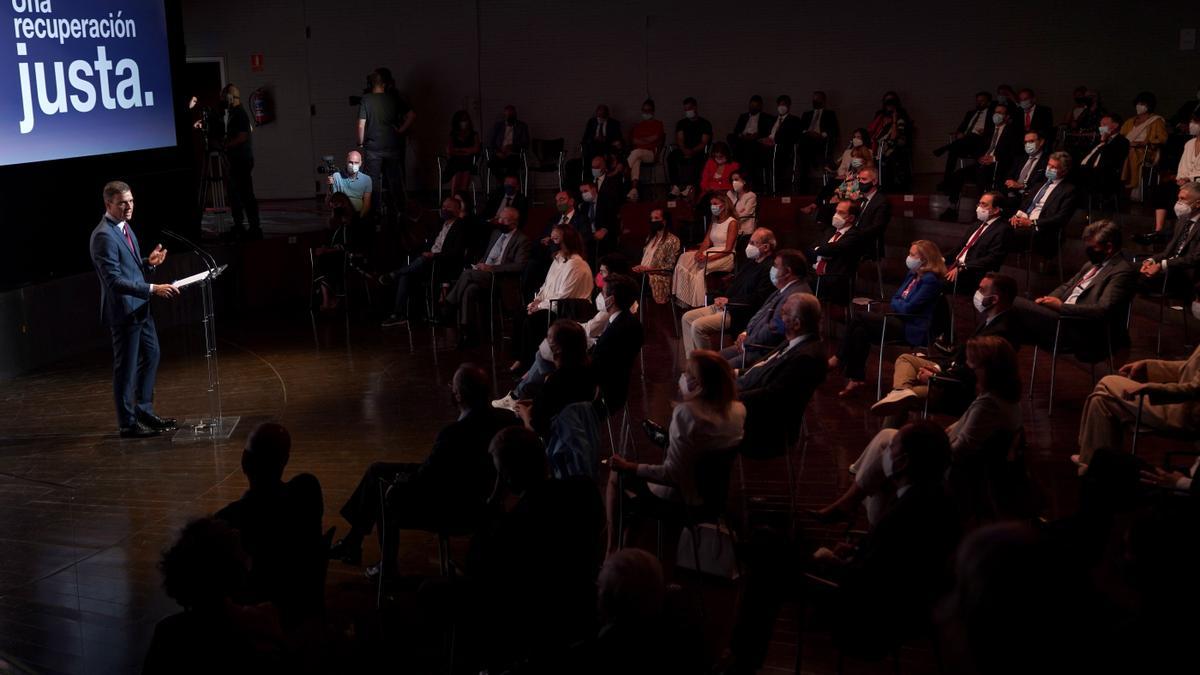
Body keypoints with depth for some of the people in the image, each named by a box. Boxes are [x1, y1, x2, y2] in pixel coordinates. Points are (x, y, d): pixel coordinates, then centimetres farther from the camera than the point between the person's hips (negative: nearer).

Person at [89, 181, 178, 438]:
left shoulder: (124, 228, 11)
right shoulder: (104, 236, -20)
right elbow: (114, 280, -25)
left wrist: (149, 263, 0)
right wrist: (153, 289, -28)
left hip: (140, 308, 10)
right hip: (123, 311, -10)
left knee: (151, 357, 19)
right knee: (126, 368, 1)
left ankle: (145, 411, 31)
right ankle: (128, 424, 12)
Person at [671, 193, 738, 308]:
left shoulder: (732, 222, -6)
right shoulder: (714, 222, 20)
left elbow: (728, 250, -14)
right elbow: (706, 242, 12)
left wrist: (708, 258, -24)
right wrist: (700, 252, -11)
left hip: (726, 257, -7)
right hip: (711, 253, 7)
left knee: (700, 266, -31)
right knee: (684, 258, -17)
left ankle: (698, 303, -22)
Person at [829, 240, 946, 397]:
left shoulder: (930, 280, -13)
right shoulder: (913, 274, 16)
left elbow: (908, 308, -18)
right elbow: (895, 299, 20)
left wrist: (895, 303, 2)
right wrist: (897, 304, -2)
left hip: (912, 329, -9)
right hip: (900, 320, 9)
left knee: (859, 316, -17)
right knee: (860, 331, -16)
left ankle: (838, 359, -7)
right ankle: (856, 378, -15)